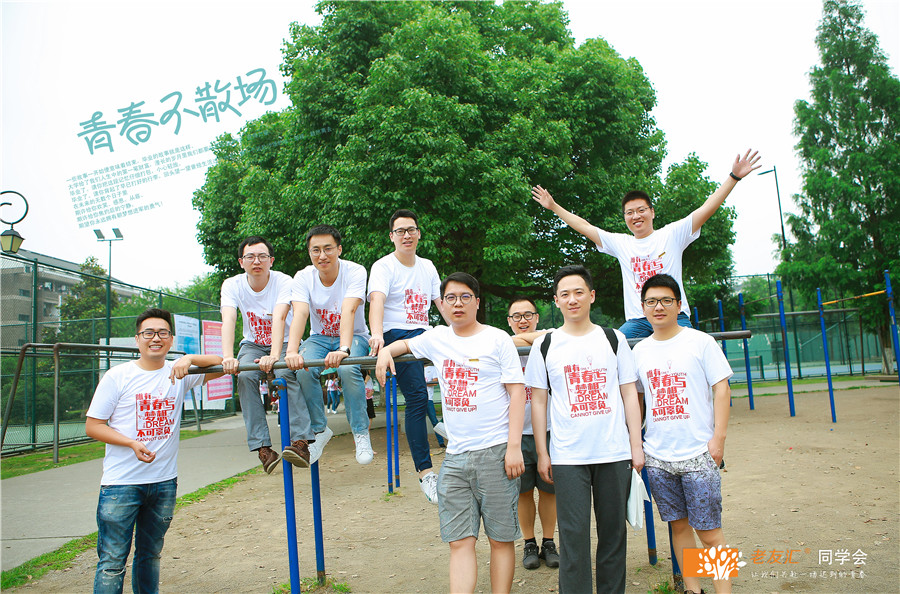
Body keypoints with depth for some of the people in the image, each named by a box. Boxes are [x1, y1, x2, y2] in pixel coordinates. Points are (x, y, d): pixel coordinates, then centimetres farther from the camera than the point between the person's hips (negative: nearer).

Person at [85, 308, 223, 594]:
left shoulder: (178, 373, 3)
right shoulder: (118, 376, -3)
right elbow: (93, 426, -2)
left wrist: (189, 359, -24)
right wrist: (133, 443, -16)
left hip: (165, 482, 3)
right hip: (121, 483, -3)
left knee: (150, 554, 17)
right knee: (112, 560, -1)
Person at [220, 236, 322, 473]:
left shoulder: (283, 281, -17)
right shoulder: (232, 285, -10)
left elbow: (279, 317, -33)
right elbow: (228, 320, -25)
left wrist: (274, 355, -49)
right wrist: (228, 357, -43)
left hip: (284, 343, -2)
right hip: (253, 344, 2)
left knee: (285, 374, -34)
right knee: (245, 376, -29)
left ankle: (302, 441, -40)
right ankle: (262, 447, -30)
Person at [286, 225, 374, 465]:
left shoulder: (355, 272, -18)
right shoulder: (302, 278, -11)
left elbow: (348, 310, -34)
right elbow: (300, 313, -27)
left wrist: (344, 349, -49)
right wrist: (292, 351, -45)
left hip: (354, 336, -2)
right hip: (319, 337, 3)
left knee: (348, 370, -34)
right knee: (304, 370, -28)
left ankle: (361, 433, -18)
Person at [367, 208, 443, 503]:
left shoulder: (427, 266, 17)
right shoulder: (383, 267, -2)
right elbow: (376, 301, -20)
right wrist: (376, 334, -39)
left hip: (424, 334, 6)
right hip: (397, 334, -6)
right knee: (417, 398, -18)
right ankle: (425, 472, -15)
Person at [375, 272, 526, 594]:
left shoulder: (497, 339, 0)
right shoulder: (437, 338, 12)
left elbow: (517, 392, -4)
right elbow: (405, 343, 32)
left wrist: (514, 446, -12)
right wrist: (385, 350, 8)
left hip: (494, 452, -3)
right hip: (454, 456, 4)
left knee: (501, 539, 5)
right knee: (460, 542, 2)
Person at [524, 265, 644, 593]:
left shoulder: (613, 339, 7)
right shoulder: (545, 345, 4)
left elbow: (629, 393, 8)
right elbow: (538, 400, 5)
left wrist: (636, 445, 2)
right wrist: (542, 453, 1)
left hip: (615, 453, 2)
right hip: (567, 455, -1)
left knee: (613, 531, 10)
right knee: (573, 535, 0)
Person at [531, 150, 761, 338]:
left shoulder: (672, 234, 7)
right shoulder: (620, 243, 15)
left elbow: (707, 208, 1)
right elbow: (585, 227, 21)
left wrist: (734, 177, -7)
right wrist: (553, 207, 22)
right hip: (637, 321, 2)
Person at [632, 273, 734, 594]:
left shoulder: (700, 341, -2)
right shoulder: (639, 350, 8)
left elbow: (721, 389, -2)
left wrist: (718, 438, -9)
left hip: (697, 453, -3)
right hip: (657, 456, 4)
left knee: (709, 531, -2)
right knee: (679, 525, 13)